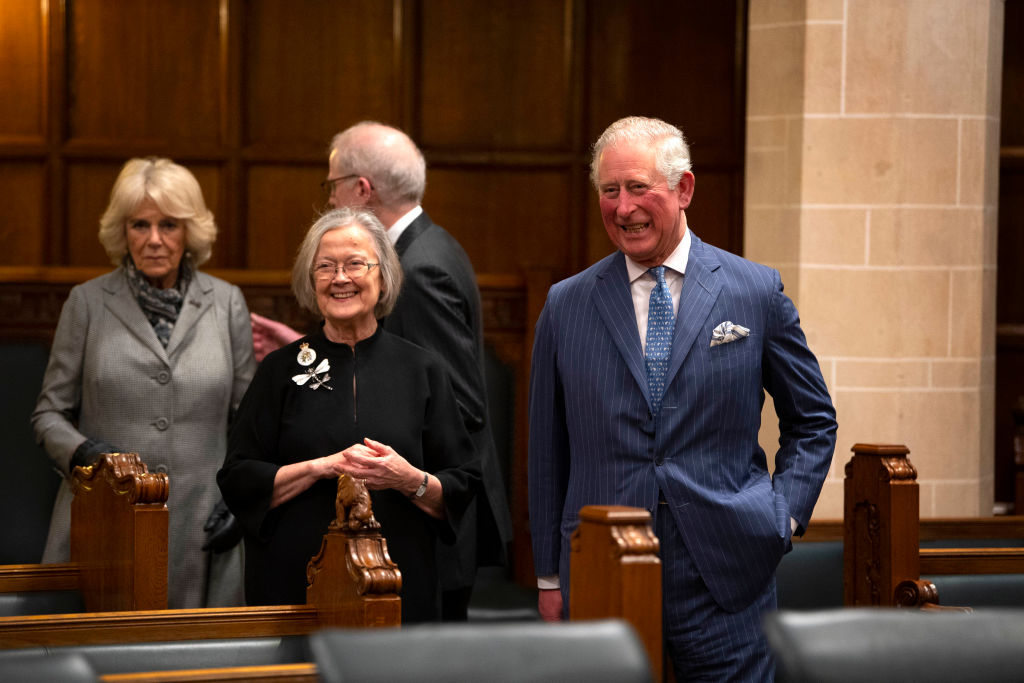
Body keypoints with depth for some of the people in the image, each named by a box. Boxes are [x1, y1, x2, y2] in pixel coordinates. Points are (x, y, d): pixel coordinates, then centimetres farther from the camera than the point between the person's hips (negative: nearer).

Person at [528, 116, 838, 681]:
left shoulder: (757, 293, 4)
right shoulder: (566, 306, 6)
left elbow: (813, 422, 13)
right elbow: (548, 450, 10)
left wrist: (784, 514, 0)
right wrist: (550, 577, 8)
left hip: (723, 576, -1)